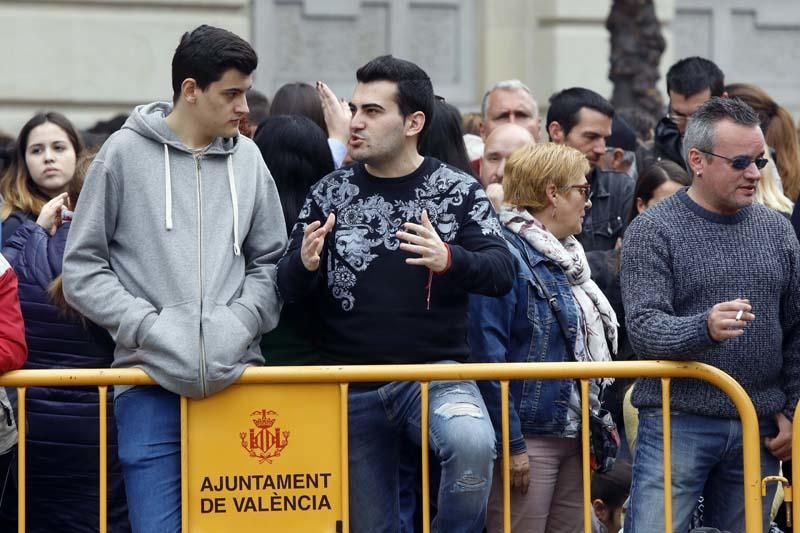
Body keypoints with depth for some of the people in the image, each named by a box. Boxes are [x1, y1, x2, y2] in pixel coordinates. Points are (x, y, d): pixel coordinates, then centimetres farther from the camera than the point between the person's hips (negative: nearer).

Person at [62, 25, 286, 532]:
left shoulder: (248, 158, 10)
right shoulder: (125, 153, 1)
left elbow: (269, 261, 14)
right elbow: (82, 268, 1)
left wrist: (240, 321, -5)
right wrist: (152, 327, -10)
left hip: (236, 376, 3)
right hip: (152, 381, -3)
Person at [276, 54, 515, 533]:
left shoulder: (457, 191, -2)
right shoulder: (330, 194, 3)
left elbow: (502, 273, -10)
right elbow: (290, 290, 3)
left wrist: (449, 260, -30)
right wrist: (305, 265, -20)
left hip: (437, 372, -3)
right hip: (353, 386, 3)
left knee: (472, 443, -34)